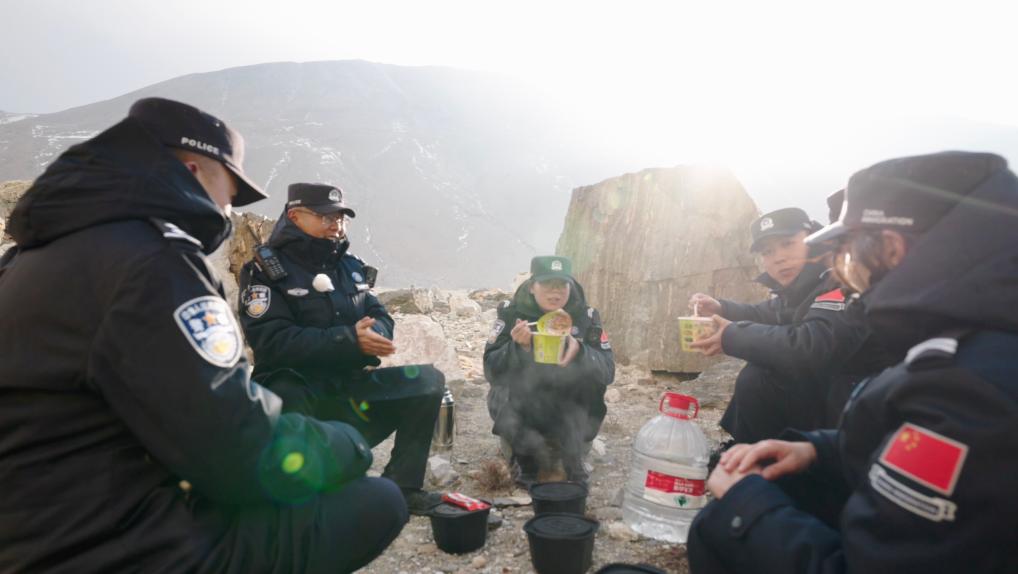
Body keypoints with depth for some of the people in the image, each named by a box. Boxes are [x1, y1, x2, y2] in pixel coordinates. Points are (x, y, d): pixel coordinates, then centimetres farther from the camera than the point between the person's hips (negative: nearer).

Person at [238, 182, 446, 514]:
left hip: (349, 384, 6)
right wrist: (350, 340, -26)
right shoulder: (266, 270, -7)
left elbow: (381, 320, 7)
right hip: (296, 386, -6)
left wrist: (373, 336, -19)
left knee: (428, 381, -8)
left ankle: (401, 487, -4)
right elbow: (273, 341, -19)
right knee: (285, 399, -40)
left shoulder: (351, 268, 10)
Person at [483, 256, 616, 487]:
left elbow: (608, 371, -13)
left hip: (568, 412, 2)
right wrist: (519, 347, -31)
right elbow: (491, 371, -13)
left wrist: (579, 352, -33)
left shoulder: (586, 316, -7)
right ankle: (525, 458, 0)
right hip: (520, 413, -1)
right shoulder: (512, 312, -9)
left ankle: (572, 460, -2)